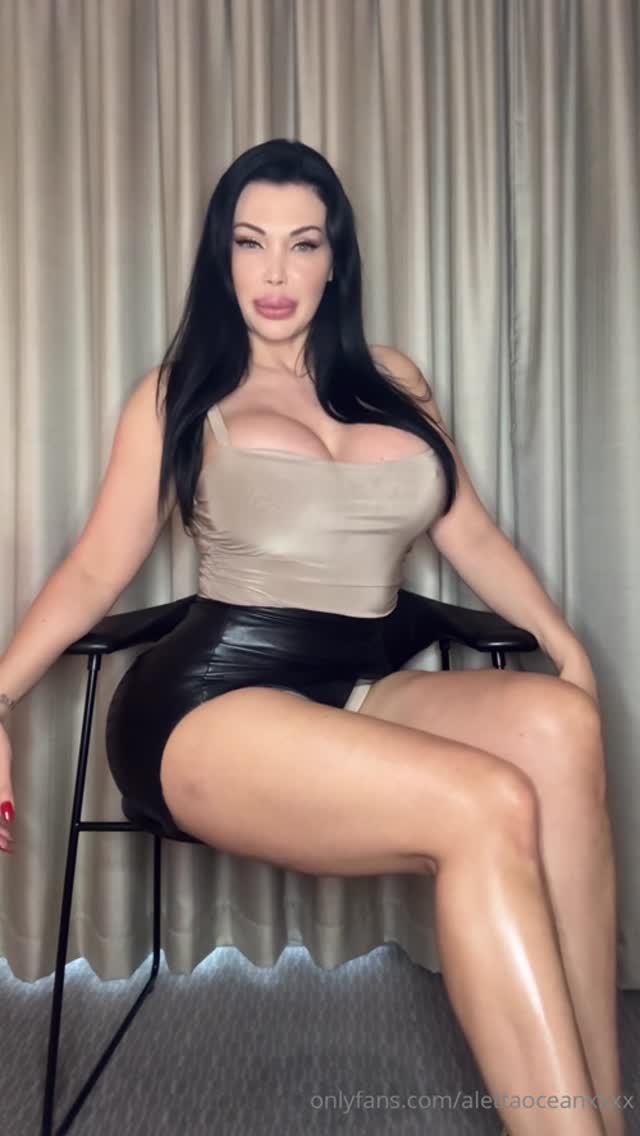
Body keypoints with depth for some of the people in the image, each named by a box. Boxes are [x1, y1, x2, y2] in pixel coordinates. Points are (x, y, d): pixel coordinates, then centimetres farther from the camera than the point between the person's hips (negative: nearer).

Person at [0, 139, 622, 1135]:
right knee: (487, 809, -29)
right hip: (213, 703, -3)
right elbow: (95, 570, 7)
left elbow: (472, 535, 16)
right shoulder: (179, 393, 10)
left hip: (360, 696, 4)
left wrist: (565, 642, 2)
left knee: (558, 722, -26)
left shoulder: (393, 380, 20)